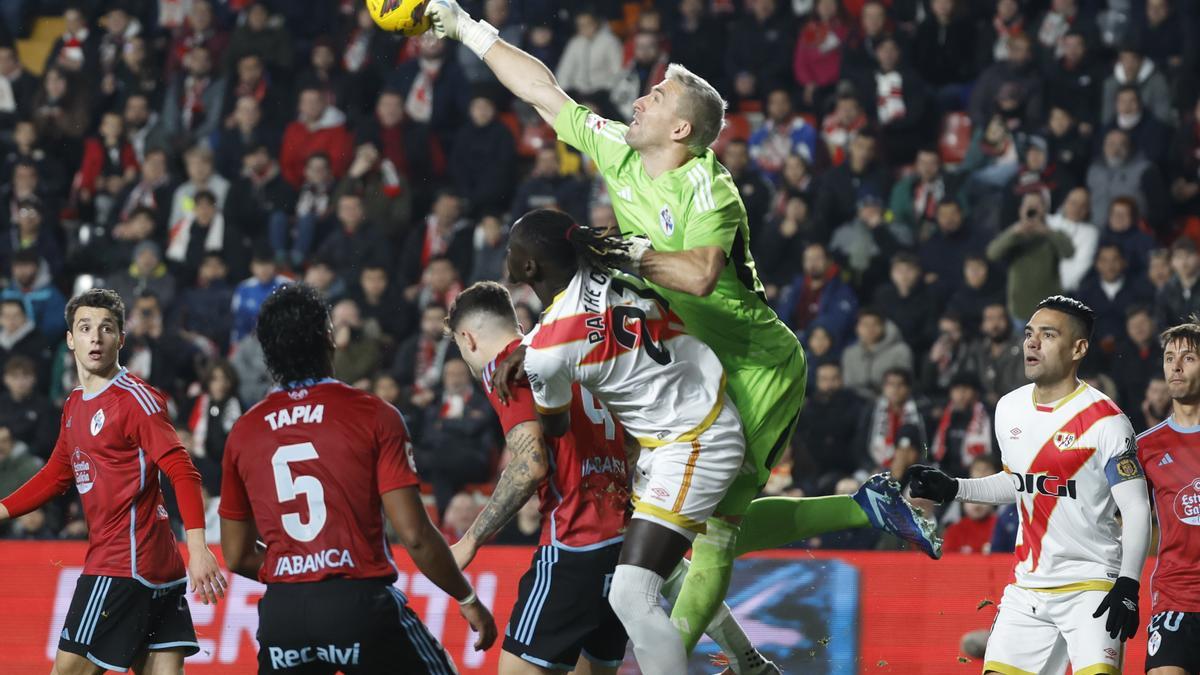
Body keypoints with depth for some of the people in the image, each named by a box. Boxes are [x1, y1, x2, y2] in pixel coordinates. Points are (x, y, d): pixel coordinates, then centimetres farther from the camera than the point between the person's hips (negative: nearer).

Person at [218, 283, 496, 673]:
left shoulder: (243, 432, 9)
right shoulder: (374, 416, -2)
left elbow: (236, 557, 15)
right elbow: (413, 535, -7)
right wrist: (467, 599, 7)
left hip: (282, 612, 3)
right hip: (360, 601, -3)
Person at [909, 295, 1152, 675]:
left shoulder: (1105, 420, -13)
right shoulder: (1009, 409, 8)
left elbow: (1136, 511, -14)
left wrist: (1128, 586, -24)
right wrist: (951, 489, 13)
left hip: (1091, 586, -6)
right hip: (1028, 585, 6)